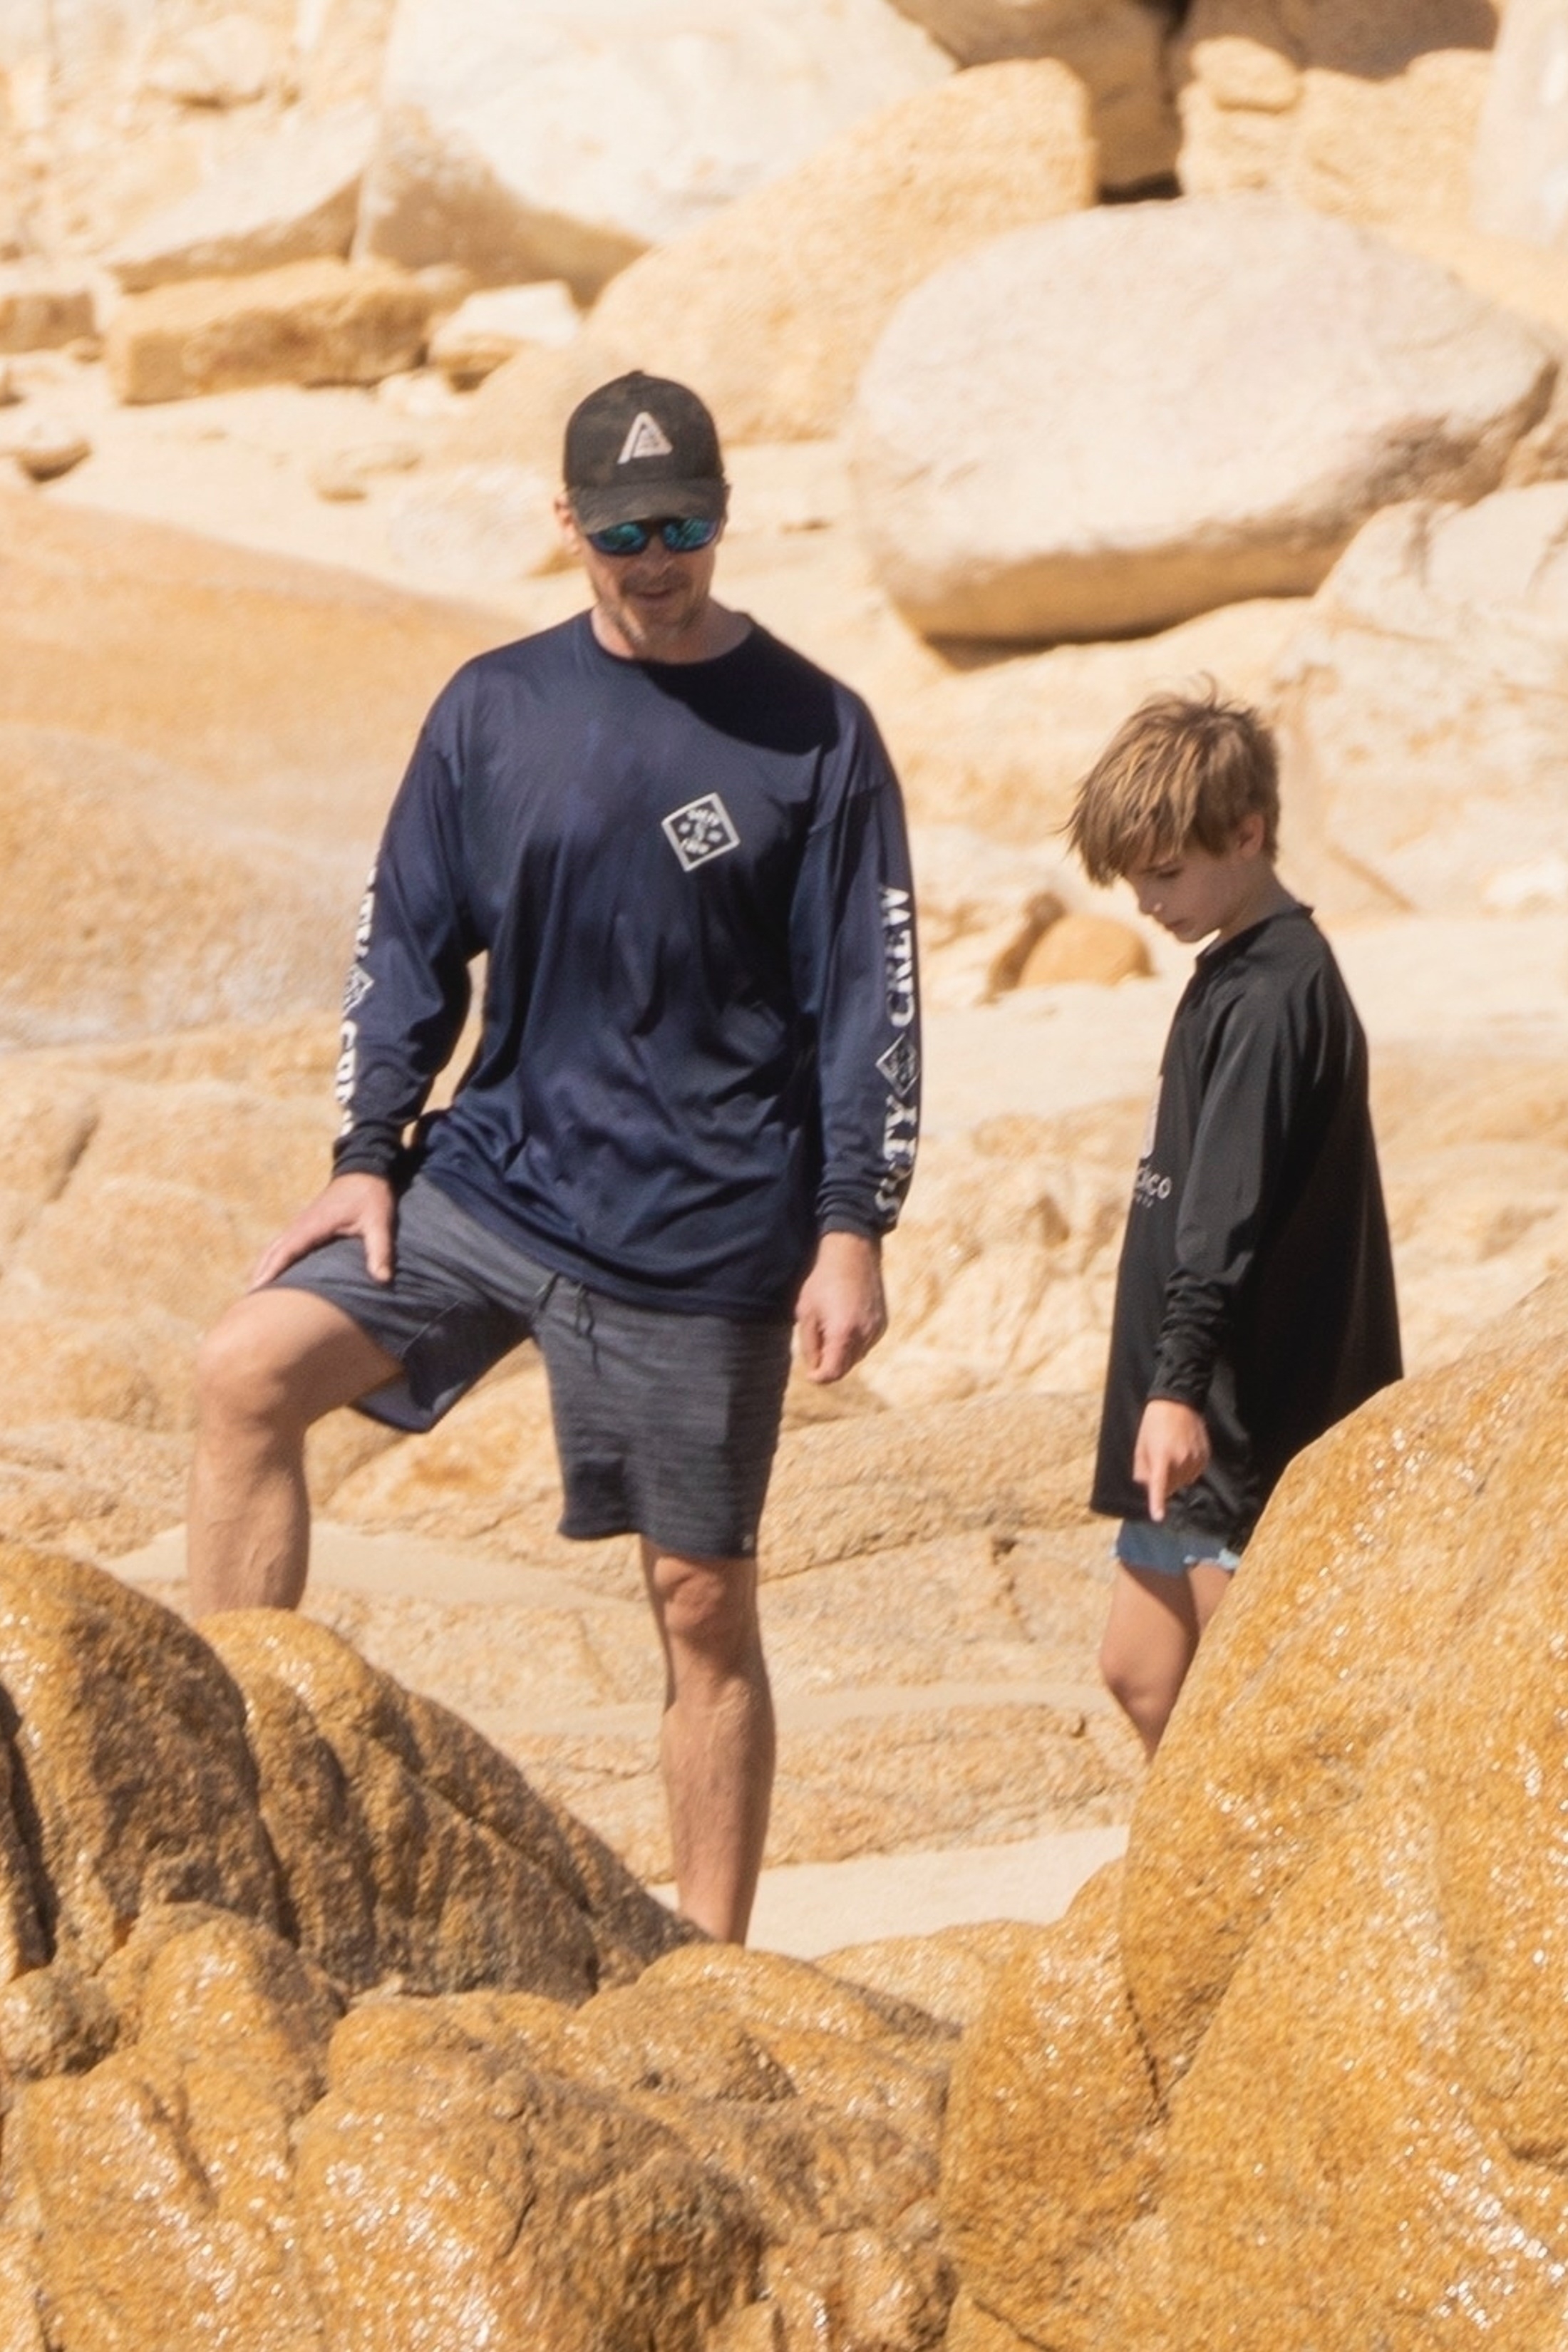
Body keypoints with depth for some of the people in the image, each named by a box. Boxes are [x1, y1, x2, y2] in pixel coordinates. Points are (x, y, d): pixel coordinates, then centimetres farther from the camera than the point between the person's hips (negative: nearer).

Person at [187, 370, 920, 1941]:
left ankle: (710, 1963, 11)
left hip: (706, 1225, -3)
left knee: (702, 1603, 2)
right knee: (248, 1370, -14)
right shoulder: (492, 712, 5)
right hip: (495, 1168, 3)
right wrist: (367, 1156, 1)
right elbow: (406, 941, 10)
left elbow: (869, 998, -4)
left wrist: (853, 1232, -9)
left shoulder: (812, 734, -4)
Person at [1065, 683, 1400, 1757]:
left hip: (1254, 1423, -10)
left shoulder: (1277, 994, -17)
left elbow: (1230, 1212, -27)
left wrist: (1181, 1382, -34)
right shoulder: (1235, 975, 15)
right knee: (1142, 1672, 13)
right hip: (1202, 1420, 10)